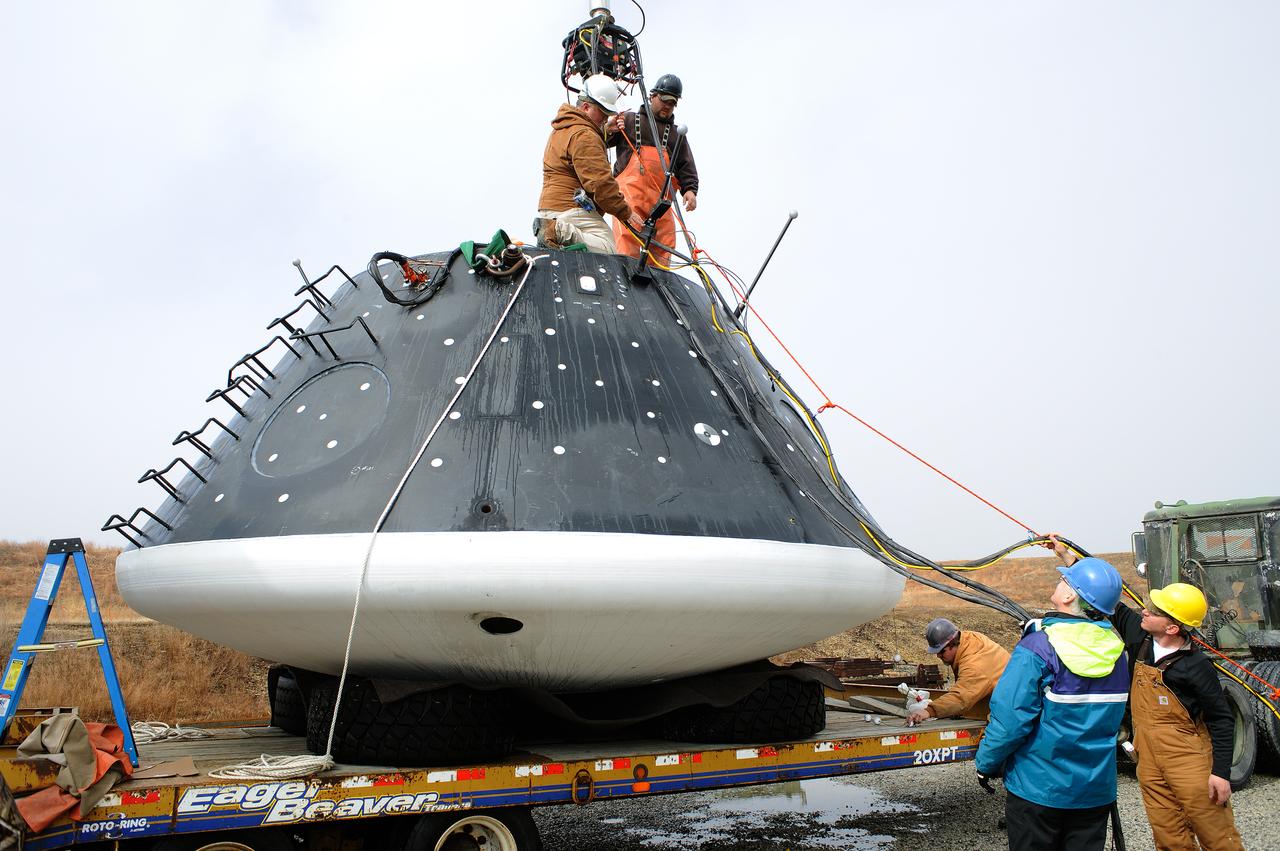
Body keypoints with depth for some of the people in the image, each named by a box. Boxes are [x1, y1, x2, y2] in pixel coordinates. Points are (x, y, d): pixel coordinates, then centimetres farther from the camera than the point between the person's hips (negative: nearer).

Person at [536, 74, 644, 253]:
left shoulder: (562, 129, 24)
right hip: (572, 210, -10)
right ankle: (563, 233, -30)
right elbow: (600, 183, -18)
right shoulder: (583, 136, -11)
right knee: (608, 251, -19)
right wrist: (626, 212, -10)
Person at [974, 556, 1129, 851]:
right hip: (1097, 790, 5)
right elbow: (1115, 715, 11)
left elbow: (1010, 720, -22)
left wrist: (985, 763, -7)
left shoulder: (1037, 648, -21)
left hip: (1038, 788, -5)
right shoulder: (1116, 649, -1)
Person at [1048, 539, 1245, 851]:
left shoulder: (1195, 666, -14)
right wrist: (1066, 555, 12)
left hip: (1189, 760, -6)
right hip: (1149, 760, 6)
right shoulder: (1139, 635, 1)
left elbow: (1221, 721, -8)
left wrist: (1221, 773, -12)